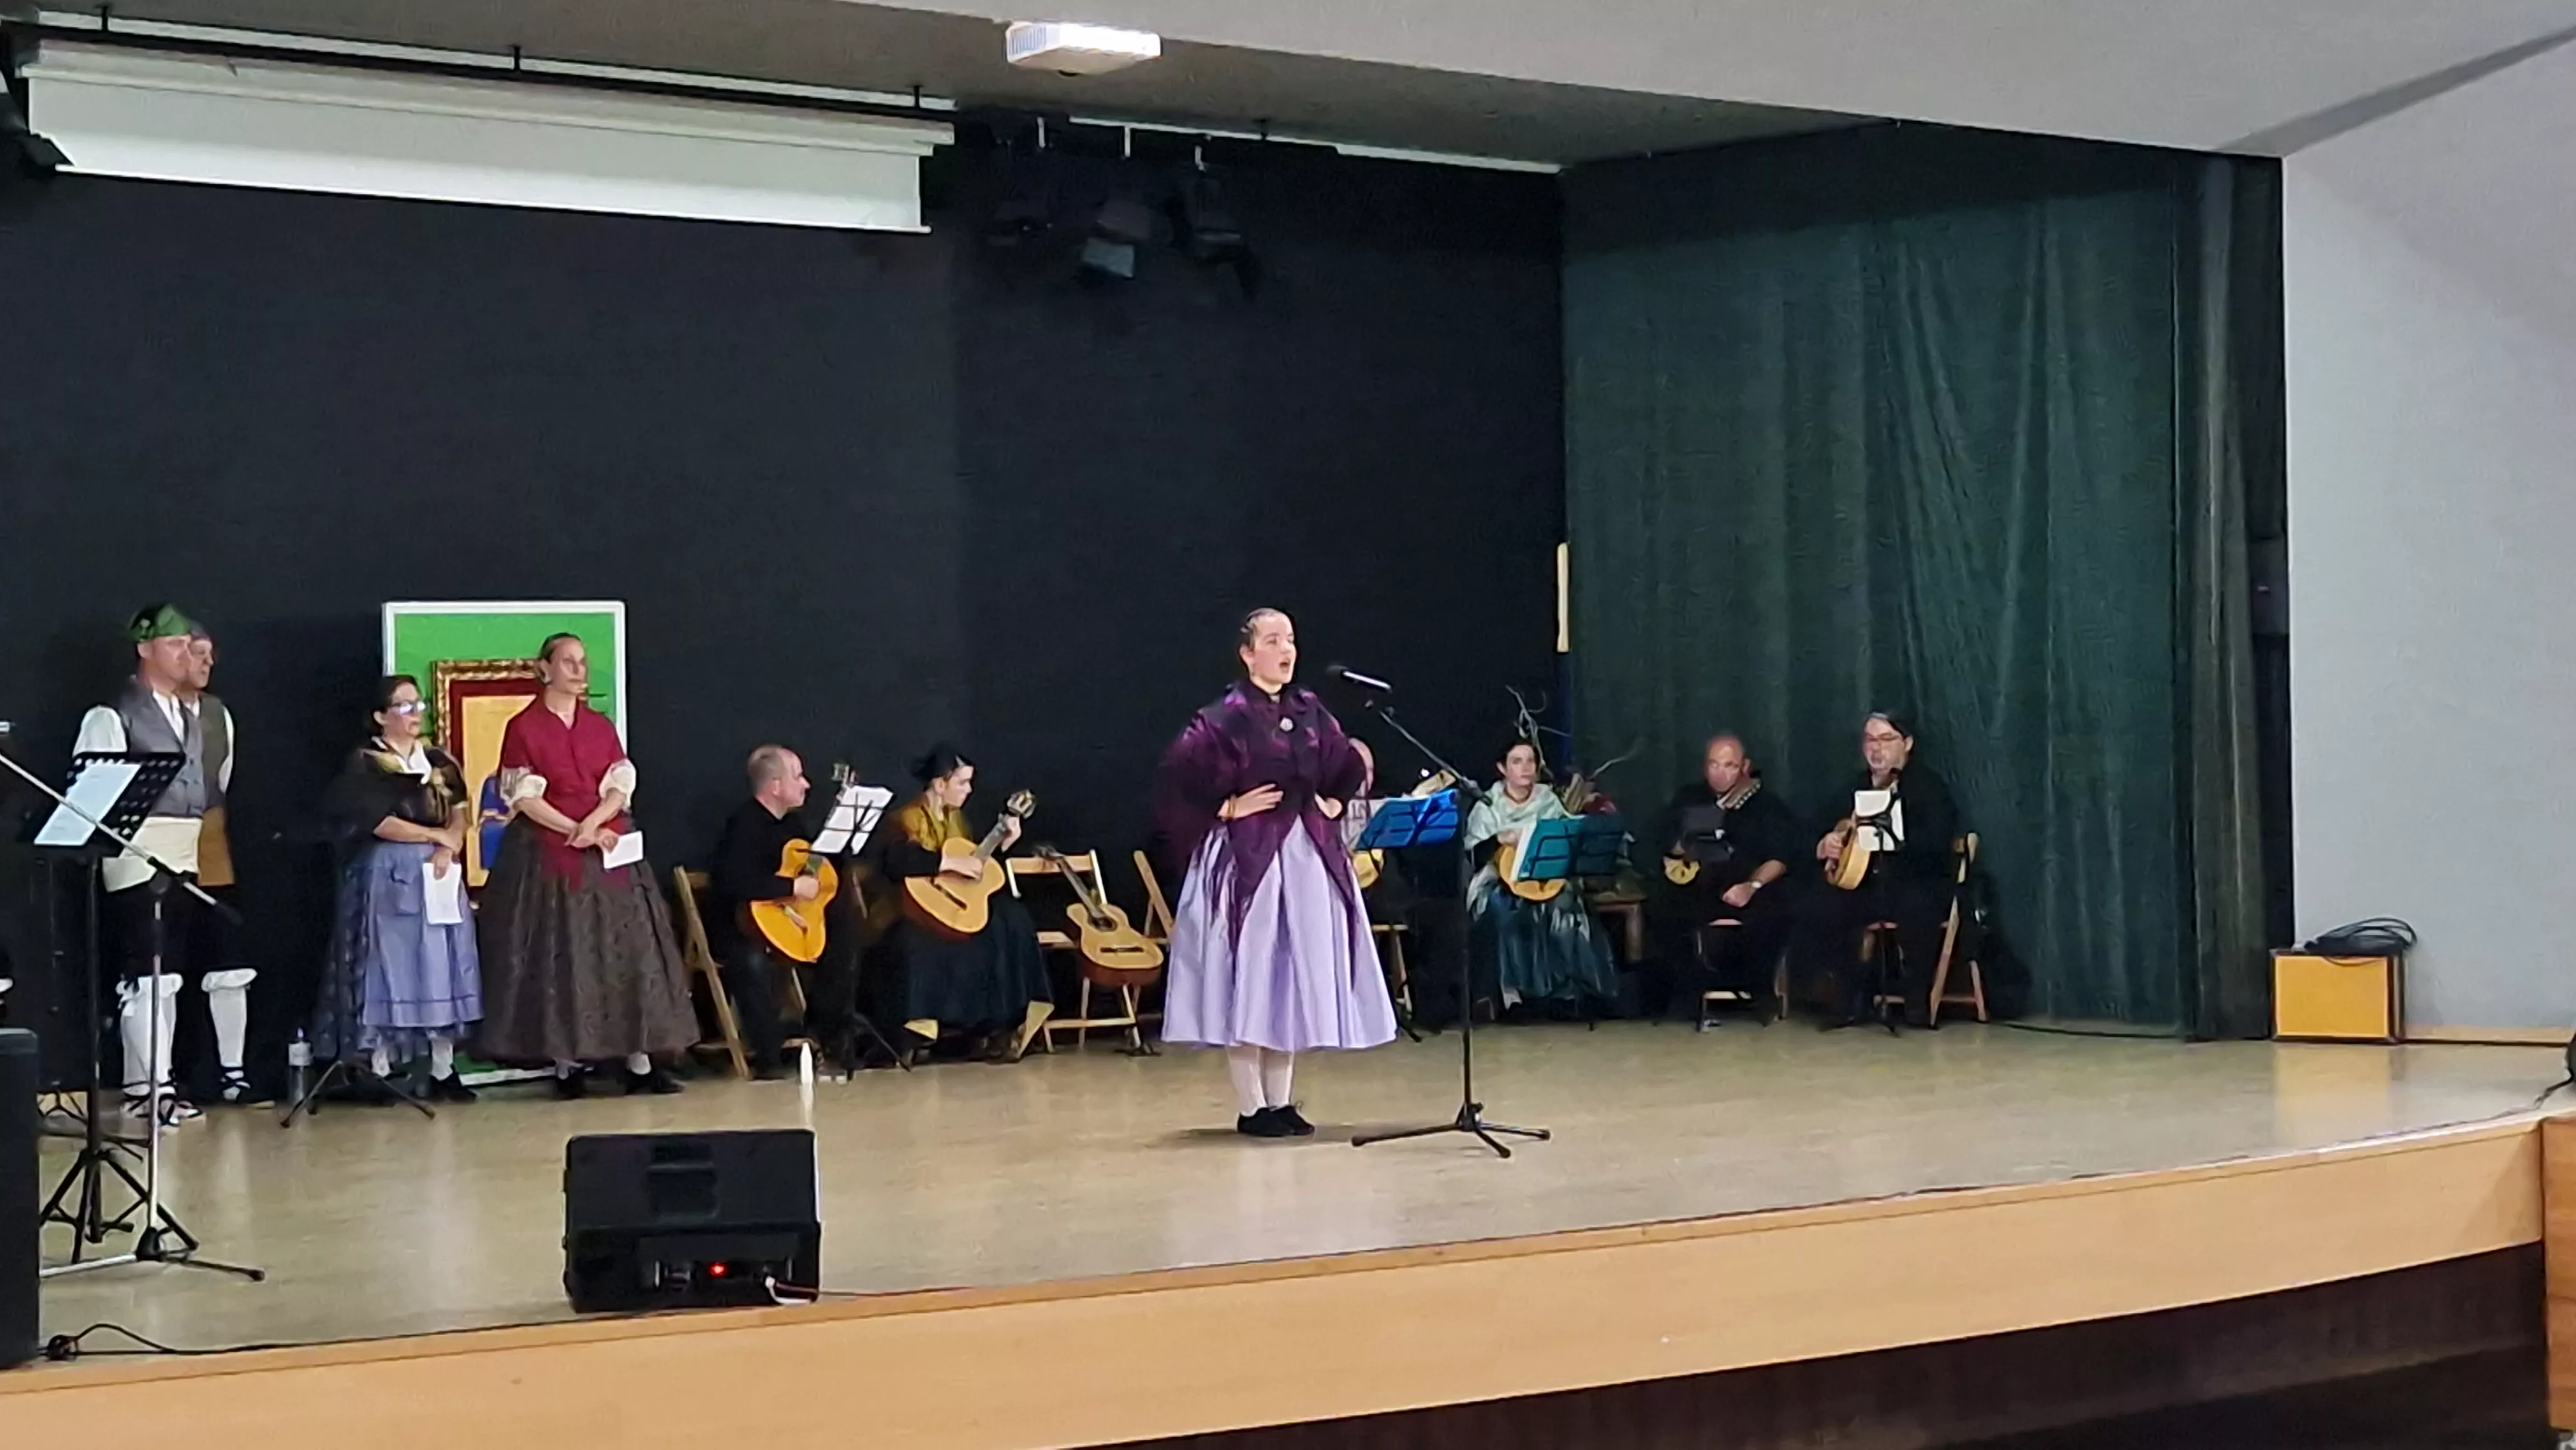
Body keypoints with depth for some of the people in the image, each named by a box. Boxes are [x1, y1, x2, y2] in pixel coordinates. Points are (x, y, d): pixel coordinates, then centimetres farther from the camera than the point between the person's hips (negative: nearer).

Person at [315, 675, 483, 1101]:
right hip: (385, 877, -5)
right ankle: (381, 1073, -3)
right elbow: (377, 822, -12)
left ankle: (443, 1071, 4)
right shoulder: (364, 764, -2)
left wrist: (448, 848, -10)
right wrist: (436, 835, -8)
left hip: (437, 875, 5)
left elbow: (458, 815, 10)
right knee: (386, 971, -5)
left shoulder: (439, 762, 14)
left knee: (442, 971, 2)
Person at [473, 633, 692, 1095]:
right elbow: (523, 798, -7)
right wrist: (574, 830, -15)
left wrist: (593, 823, -14)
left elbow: (621, 786, 4)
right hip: (548, 853, -4)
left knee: (627, 950, -1)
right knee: (558, 955, -5)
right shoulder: (523, 727, 0)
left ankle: (640, 1061, -1)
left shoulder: (601, 726, 13)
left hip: (610, 852, 4)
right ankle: (567, 1064, -1)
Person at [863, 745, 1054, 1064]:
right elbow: (895, 862, -31)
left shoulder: (956, 818, 14)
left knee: (1011, 924, -12)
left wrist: (1002, 843, 7)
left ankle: (990, 1029, -12)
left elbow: (977, 863, 20)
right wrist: (952, 864, -30)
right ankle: (912, 1034, -25)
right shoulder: (909, 819, -11)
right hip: (915, 912, -8)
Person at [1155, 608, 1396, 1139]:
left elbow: (1341, 771, 22)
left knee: (1298, 975, 8)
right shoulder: (1226, 717, -9)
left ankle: (1280, 1100, 15)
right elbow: (1178, 780, -13)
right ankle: (1250, 1107, 2)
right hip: (1248, 856, -6)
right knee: (1249, 976, -4)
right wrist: (1225, 809, -10)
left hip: (1309, 855, 6)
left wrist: (1334, 802, 5)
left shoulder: (1310, 711, 9)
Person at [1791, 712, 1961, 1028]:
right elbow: (1819, 829, 20)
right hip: (1863, 883, 5)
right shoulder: (1855, 787, 15)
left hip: (1917, 883, -5)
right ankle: (1852, 996, -6)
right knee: (1817, 908, -22)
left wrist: (1884, 828, -27)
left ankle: (1919, 999, -17)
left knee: (1918, 908, -39)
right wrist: (1825, 845, -5)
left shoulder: (1929, 784, -2)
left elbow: (1936, 843, -17)